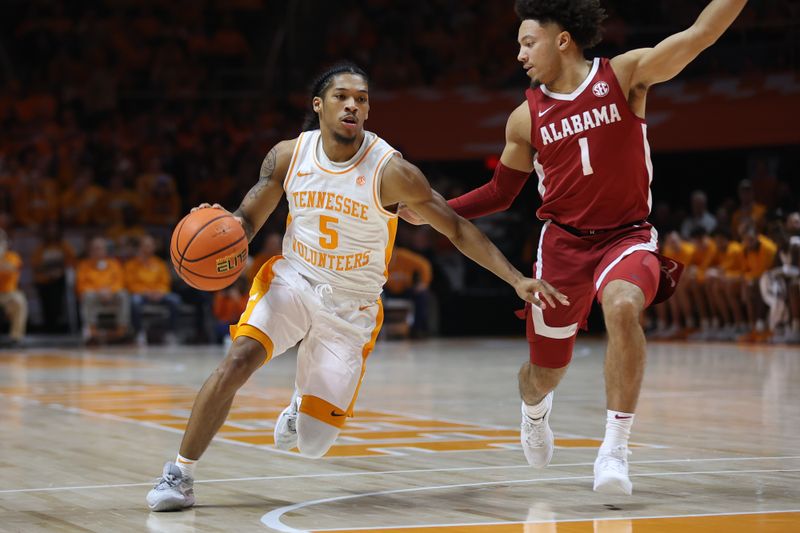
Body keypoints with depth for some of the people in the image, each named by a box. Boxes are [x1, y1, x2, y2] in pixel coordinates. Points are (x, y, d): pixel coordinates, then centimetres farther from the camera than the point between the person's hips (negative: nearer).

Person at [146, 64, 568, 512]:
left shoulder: (391, 171, -17)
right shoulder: (288, 155, -7)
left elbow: (457, 228, -11)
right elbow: (248, 221, 3)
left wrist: (517, 279, -16)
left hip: (352, 307, -1)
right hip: (292, 281, 1)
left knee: (313, 444, -3)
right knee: (239, 358, -28)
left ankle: (303, 407, 37)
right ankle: (180, 475, -15)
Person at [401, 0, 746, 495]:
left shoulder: (626, 74, -6)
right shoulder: (526, 118, 2)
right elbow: (500, 192, 13)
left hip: (628, 235, -3)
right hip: (563, 241, 3)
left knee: (623, 306, -36)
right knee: (545, 372, 9)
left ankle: (615, 448, -28)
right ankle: (535, 410, 50)